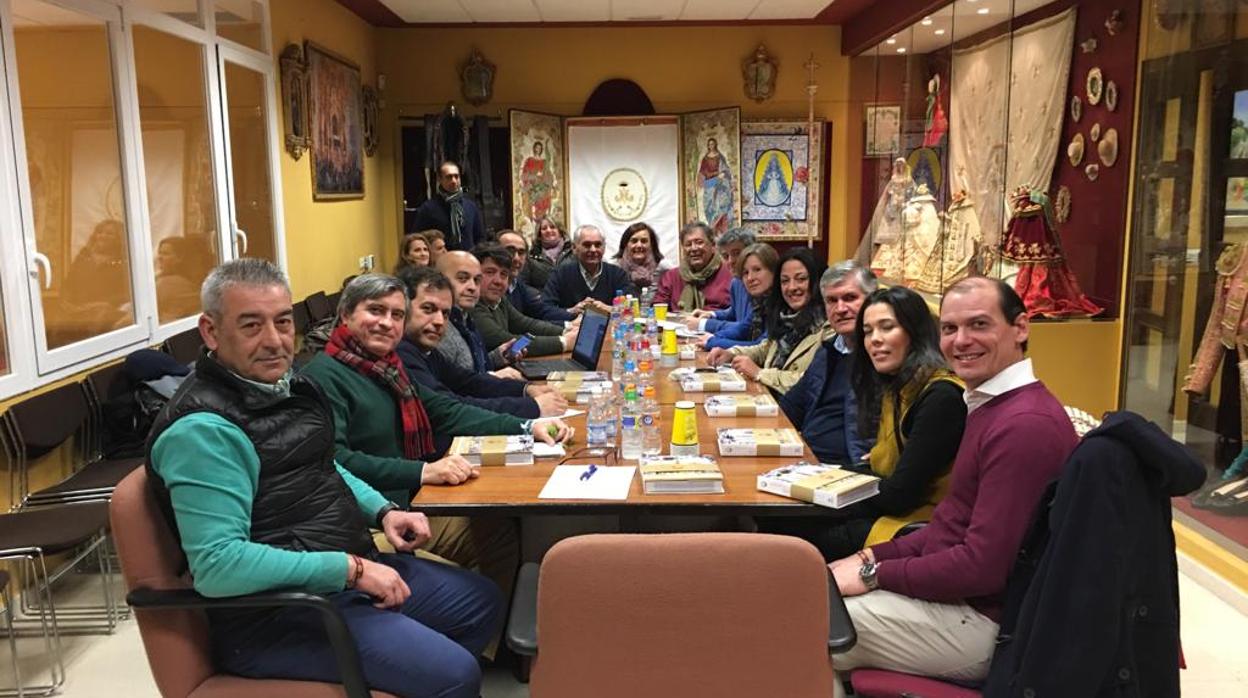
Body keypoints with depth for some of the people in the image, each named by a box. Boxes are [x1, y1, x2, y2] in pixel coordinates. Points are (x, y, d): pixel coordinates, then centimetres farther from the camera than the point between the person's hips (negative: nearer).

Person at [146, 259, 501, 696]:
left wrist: (383, 511, 5)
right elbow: (218, 565, -29)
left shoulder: (284, 385, 7)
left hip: (347, 573, 10)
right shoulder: (203, 428, -22)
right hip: (277, 611, -10)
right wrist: (351, 569, -26)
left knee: (482, 601, 19)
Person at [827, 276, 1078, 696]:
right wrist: (873, 557, 4)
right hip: (956, 589, 9)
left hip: (982, 620, -9)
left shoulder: (1025, 423, -23)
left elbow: (984, 565, -26)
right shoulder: (991, 405, 9)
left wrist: (874, 575, -16)